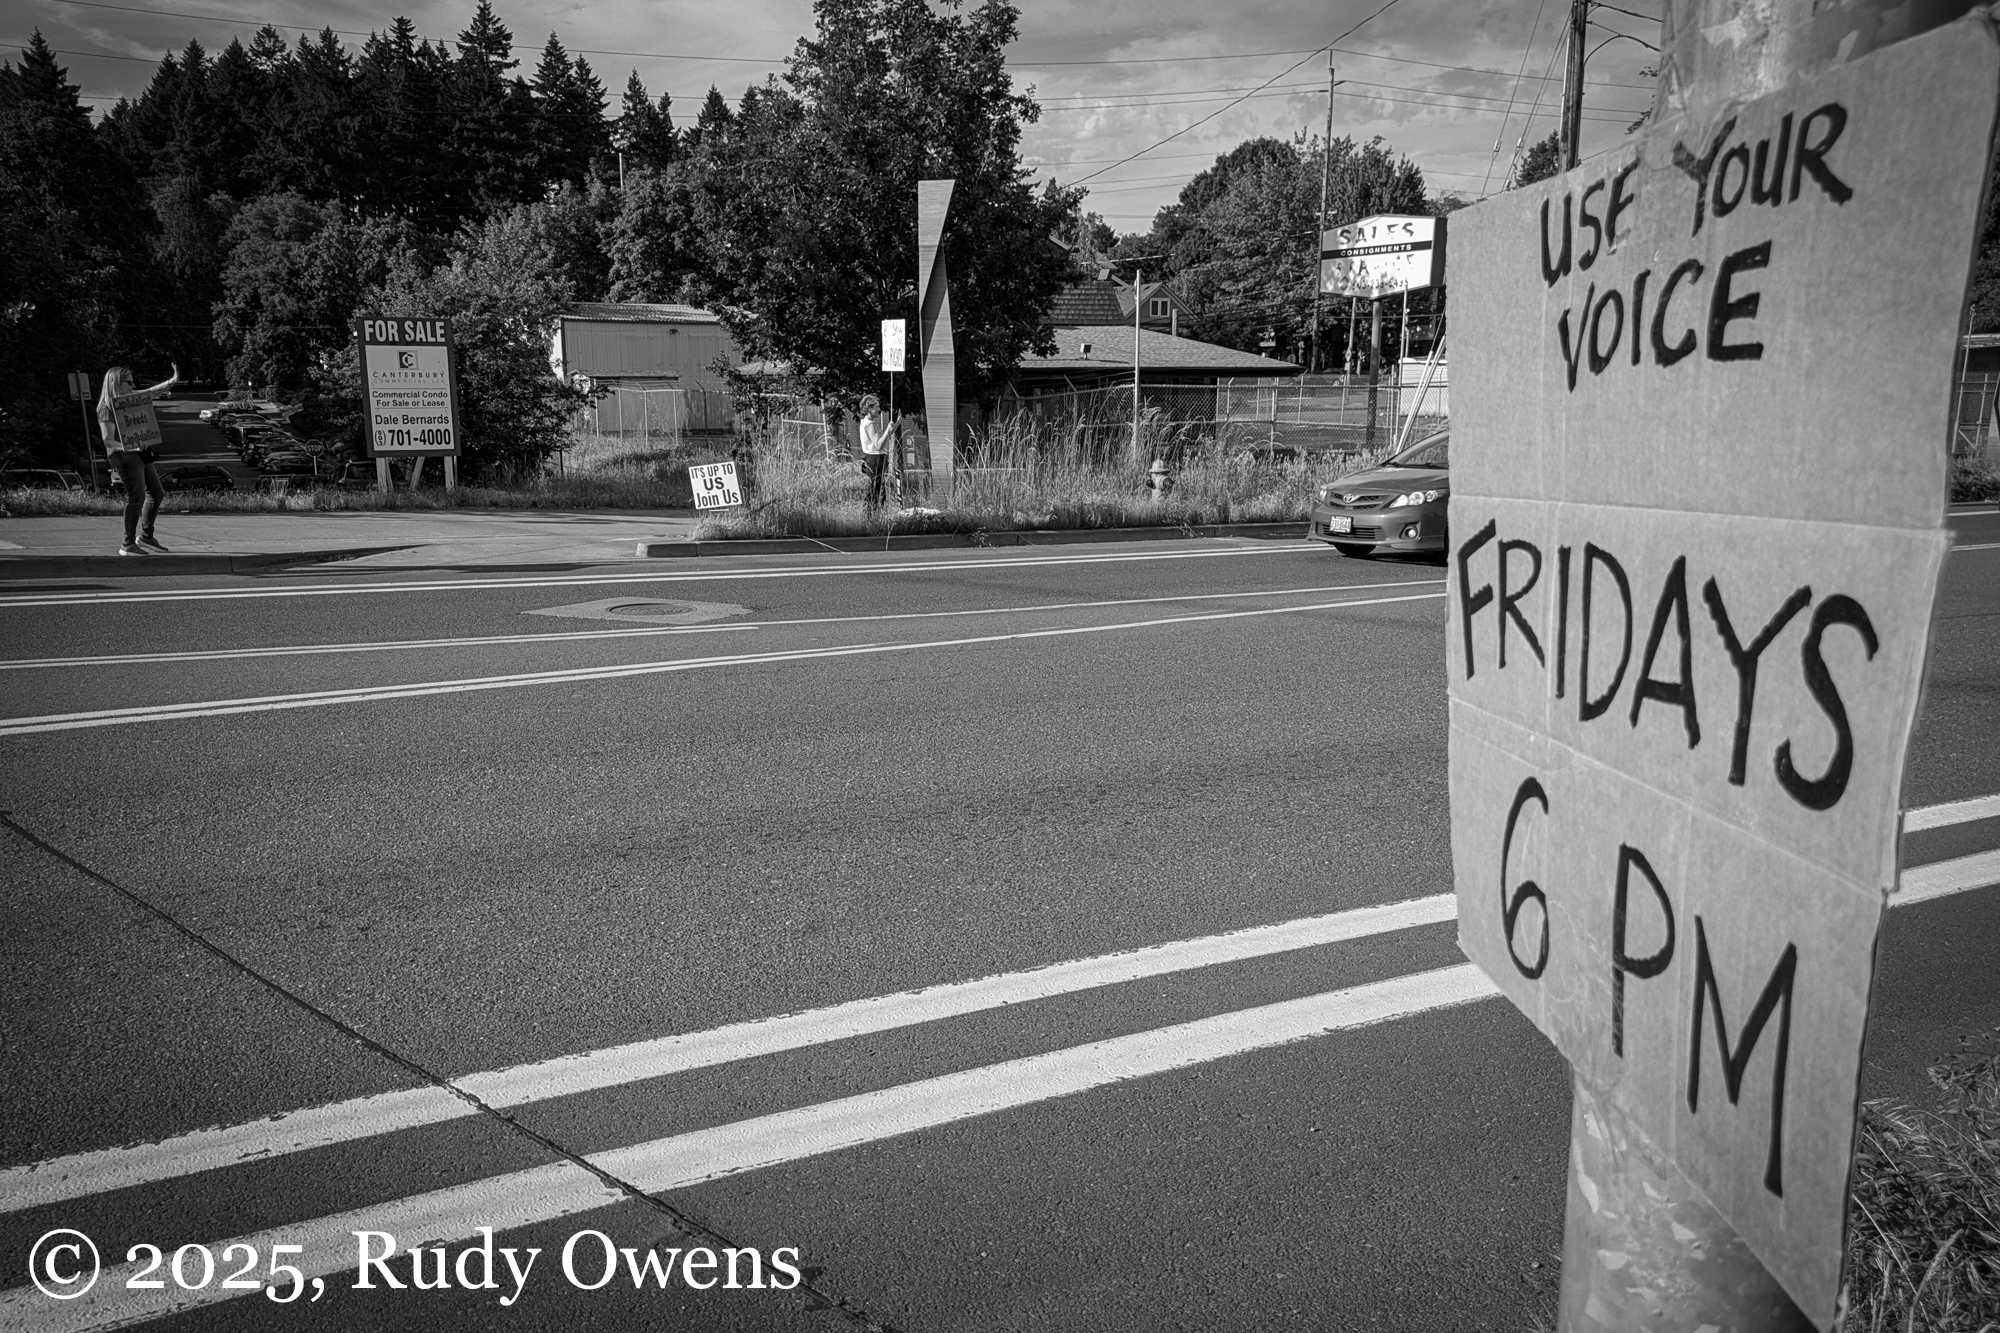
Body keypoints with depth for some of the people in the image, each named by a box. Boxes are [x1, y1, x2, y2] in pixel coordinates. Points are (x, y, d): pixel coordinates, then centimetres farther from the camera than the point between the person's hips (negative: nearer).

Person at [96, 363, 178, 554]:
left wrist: (173, 380, 16)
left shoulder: (129, 398, 10)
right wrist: (129, 447, -33)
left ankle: (146, 536, 26)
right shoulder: (107, 409, -14)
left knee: (157, 493, 15)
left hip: (139, 454, 10)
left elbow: (151, 392, 25)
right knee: (136, 497, -13)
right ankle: (128, 545, -9)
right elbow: (108, 440, -20)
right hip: (124, 455, -10)